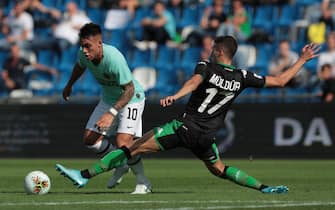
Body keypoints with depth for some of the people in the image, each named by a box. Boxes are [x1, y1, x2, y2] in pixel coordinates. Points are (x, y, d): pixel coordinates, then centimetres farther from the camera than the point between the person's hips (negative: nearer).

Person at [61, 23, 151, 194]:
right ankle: (121, 165, 23)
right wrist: (69, 86, 26)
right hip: (108, 99, 7)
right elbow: (80, 66, 11)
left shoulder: (114, 58, -37)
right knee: (90, 139, 0)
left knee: (123, 141, -22)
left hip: (131, 99, -7)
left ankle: (143, 182, -2)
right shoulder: (83, 54, -16)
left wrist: (111, 113, -39)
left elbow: (129, 90, -31)